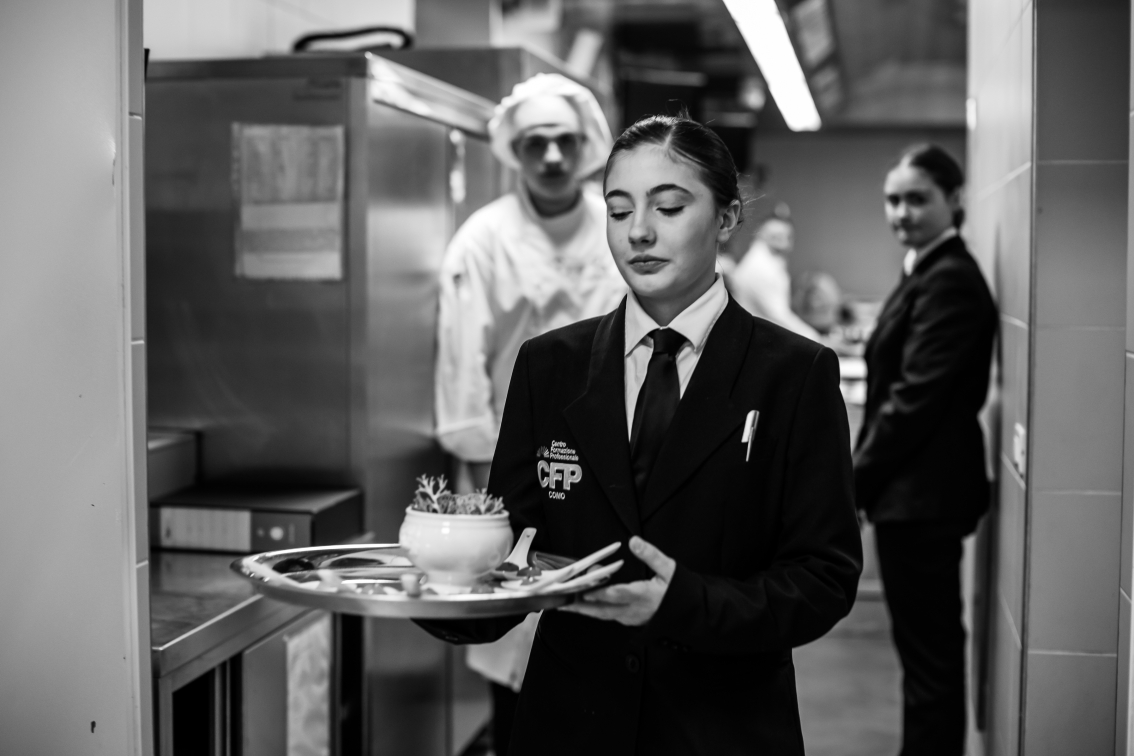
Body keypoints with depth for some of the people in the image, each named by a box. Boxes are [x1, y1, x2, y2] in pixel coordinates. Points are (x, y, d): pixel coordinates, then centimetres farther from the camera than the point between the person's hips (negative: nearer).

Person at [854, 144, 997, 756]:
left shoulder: (950, 280, -16)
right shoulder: (928, 272, 14)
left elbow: (916, 397, -20)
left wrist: (857, 477, -13)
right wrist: (864, 472, 9)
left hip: (921, 492, -10)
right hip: (918, 488, 10)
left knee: (928, 652, -1)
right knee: (930, 647, 17)